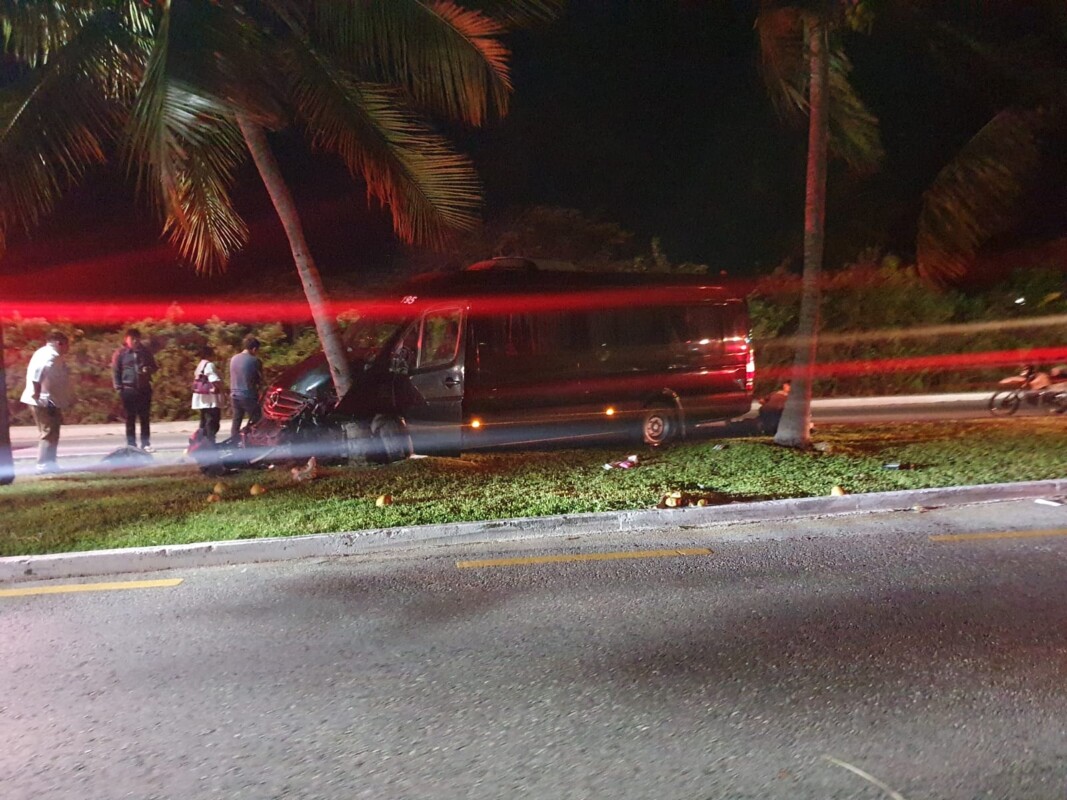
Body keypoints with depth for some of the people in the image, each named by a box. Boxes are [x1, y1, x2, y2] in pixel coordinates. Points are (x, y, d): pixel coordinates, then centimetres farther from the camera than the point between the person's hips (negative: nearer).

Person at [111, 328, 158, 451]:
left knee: (145, 418, 5)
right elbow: (115, 371, 0)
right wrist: (118, 388, -7)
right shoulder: (120, 353, 0)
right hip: (128, 389, -2)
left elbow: (154, 366, 16)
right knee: (130, 418, 3)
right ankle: (131, 445, 8)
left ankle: (146, 444, 11)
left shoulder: (145, 351, 9)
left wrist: (149, 369, -8)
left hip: (144, 388, 3)